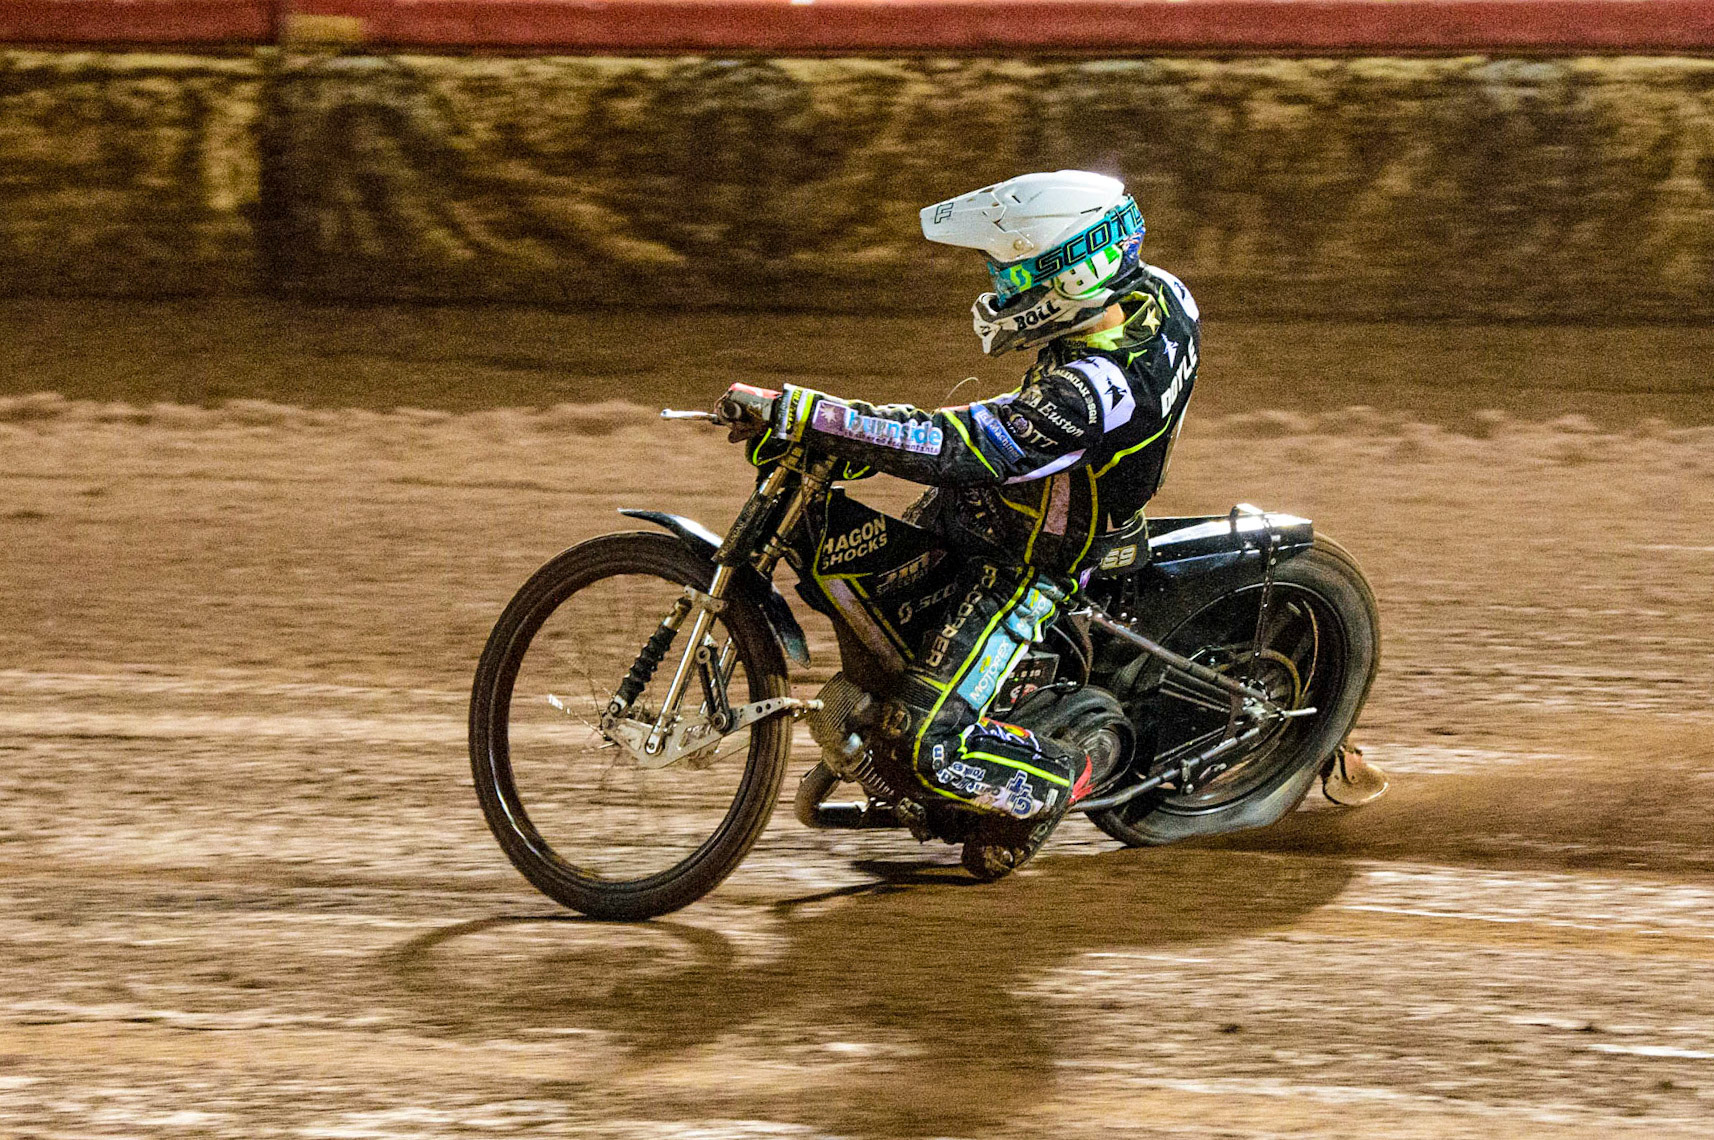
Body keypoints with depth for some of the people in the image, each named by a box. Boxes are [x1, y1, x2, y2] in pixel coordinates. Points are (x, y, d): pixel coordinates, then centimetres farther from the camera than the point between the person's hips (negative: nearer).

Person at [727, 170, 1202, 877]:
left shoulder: (1092, 389, -41)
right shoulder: (1158, 294, -14)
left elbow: (955, 448, -45)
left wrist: (808, 415, -46)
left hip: (1027, 564, -9)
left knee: (925, 741, -12)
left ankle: (1058, 779, 12)